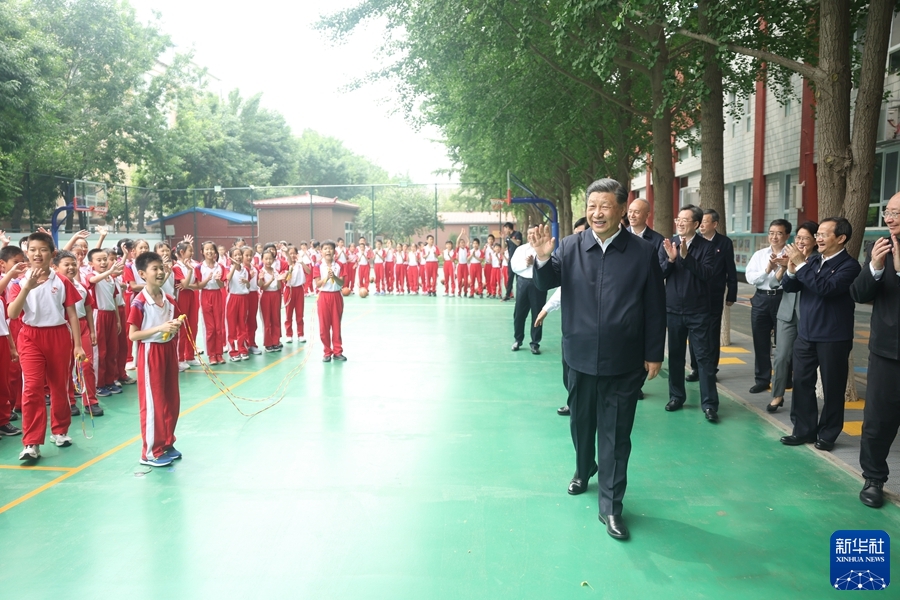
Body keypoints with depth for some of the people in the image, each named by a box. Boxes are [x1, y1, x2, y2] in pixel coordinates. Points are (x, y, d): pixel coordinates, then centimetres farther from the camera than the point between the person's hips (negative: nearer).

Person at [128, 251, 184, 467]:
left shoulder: (169, 300, 5)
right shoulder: (139, 302, -15)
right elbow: (133, 335, -16)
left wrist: (176, 327, -7)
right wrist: (159, 328, -24)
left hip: (168, 351, 7)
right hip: (150, 354, -7)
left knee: (172, 399, 13)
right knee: (153, 402, 0)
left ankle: (167, 443, 27)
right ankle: (150, 452, 11)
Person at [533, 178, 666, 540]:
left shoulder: (643, 253, -5)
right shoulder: (570, 248, -1)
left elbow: (655, 308, -2)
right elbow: (545, 284, -6)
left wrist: (654, 354, -2)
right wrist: (543, 257, -26)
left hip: (624, 362, -2)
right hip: (581, 357, 2)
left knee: (616, 433, 5)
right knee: (581, 422, 21)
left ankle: (611, 506, 17)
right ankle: (583, 470, 48)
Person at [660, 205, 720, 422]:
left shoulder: (706, 246, -5)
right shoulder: (668, 244, 2)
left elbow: (707, 273, -18)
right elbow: (659, 273, -4)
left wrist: (686, 256, -26)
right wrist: (670, 259, -21)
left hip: (698, 311, -3)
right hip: (673, 309, 3)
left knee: (704, 355, -1)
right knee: (675, 354, 11)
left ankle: (709, 404, 3)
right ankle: (676, 396, 24)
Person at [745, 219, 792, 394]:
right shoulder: (759, 255, 8)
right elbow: (750, 277, -3)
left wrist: (778, 268, -25)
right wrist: (766, 270, -16)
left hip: (783, 299, -4)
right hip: (761, 300, 4)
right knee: (760, 342, 9)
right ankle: (762, 379, 20)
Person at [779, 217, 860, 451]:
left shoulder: (849, 265, -12)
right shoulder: (813, 260, 8)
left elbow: (825, 288, -27)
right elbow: (789, 287, 5)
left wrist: (800, 264, -23)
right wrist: (792, 269, -15)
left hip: (833, 338, -6)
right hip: (805, 334, 6)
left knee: (832, 387, 6)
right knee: (801, 382, 9)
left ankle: (827, 434, 18)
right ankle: (804, 430, 20)